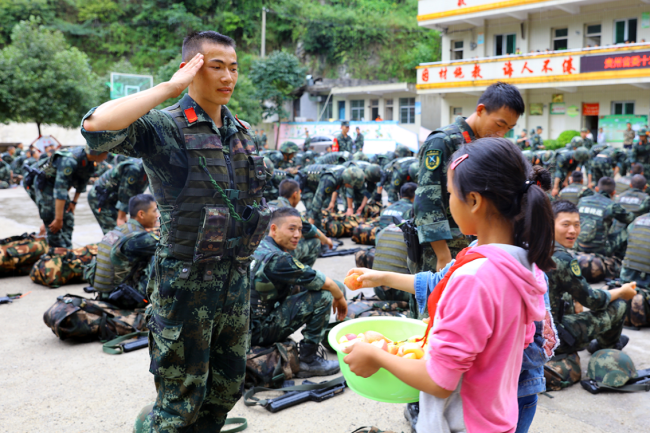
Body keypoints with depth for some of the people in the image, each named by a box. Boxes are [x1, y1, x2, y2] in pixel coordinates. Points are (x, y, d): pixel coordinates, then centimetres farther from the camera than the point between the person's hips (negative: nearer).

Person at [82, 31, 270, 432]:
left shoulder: (241, 131, 10)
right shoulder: (164, 127, -11)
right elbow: (96, 128, -31)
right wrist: (169, 88, -23)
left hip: (236, 275, 7)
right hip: (188, 279, -6)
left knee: (227, 388, 18)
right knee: (181, 400, 6)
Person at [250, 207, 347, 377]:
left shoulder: (258, 248, 6)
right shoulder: (277, 259, -23)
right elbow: (326, 283, -17)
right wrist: (340, 298, 5)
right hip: (258, 331, -10)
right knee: (322, 296, -14)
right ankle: (308, 361, -4)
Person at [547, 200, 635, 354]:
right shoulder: (562, 259, -23)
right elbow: (591, 301, -11)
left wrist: (574, 299, 11)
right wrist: (622, 292, 5)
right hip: (555, 340, -8)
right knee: (618, 304, 7)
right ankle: (606, 345, 37)